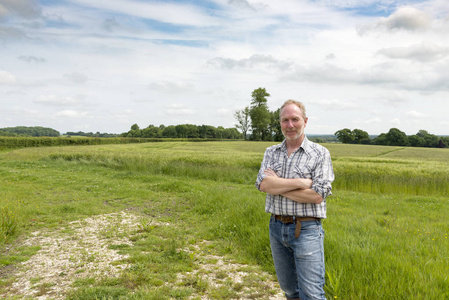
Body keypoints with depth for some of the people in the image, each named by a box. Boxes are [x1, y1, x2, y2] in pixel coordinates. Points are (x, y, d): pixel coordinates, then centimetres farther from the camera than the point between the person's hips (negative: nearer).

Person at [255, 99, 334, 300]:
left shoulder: (320, 153, -4)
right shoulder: (271, 152, 8)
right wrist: (300, 182, -16)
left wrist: (277, 184, -11)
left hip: (306, 230, -4)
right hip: (276, 227, 5)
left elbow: (317, 195, -15)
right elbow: (263, 184, -9)